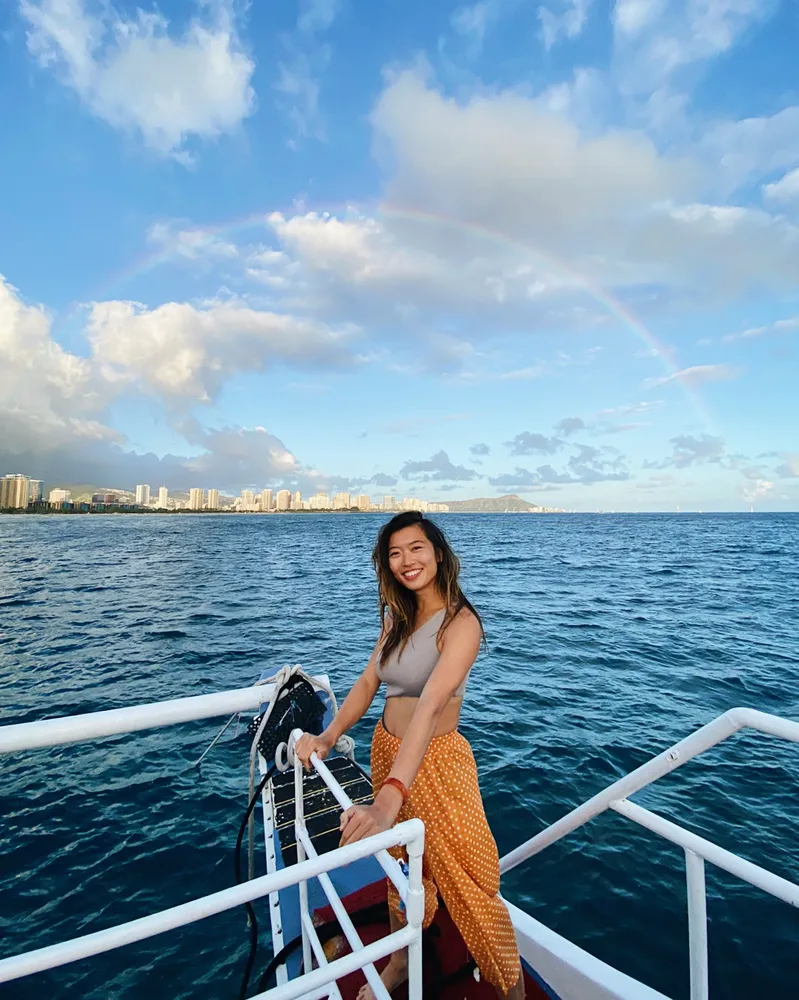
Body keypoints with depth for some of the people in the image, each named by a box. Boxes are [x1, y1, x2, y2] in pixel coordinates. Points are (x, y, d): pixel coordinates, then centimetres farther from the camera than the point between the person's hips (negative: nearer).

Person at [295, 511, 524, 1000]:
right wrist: (327, 738, -13)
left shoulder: (461, 622, -23)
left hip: (435, 761, -6)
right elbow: (368, 682, 1)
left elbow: (429, 704, -35)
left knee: (465, 884, 9)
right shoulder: (397, 616, 0)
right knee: (401, 866, 26)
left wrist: (389, 799, -42)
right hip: (386, 751, 7)